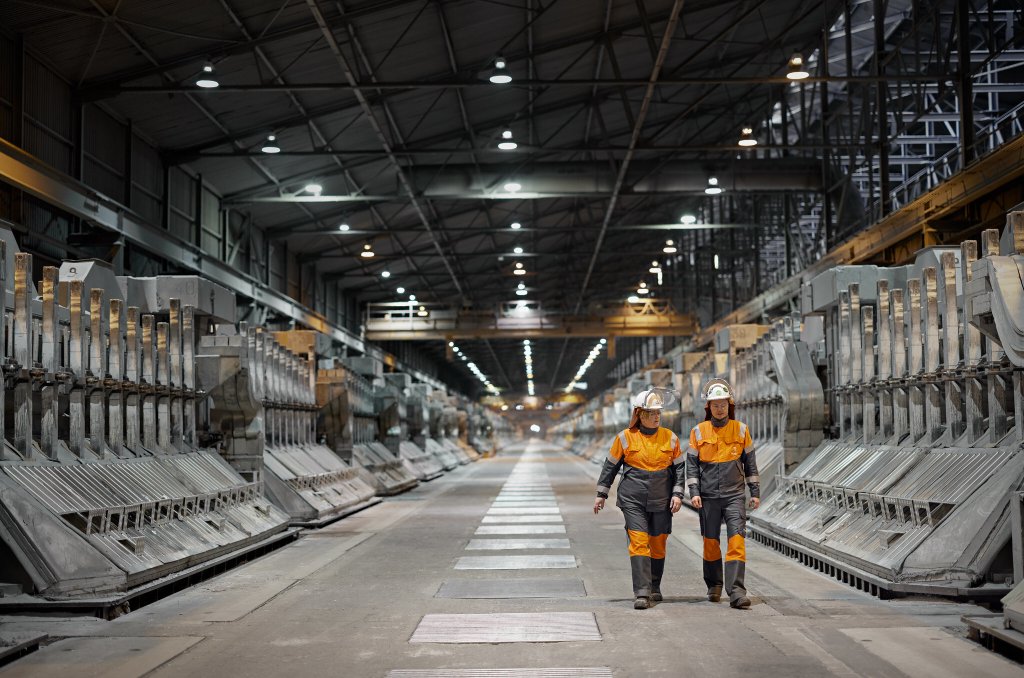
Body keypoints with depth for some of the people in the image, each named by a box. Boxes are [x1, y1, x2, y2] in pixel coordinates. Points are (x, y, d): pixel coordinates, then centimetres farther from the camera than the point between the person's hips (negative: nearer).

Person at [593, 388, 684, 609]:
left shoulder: (670, 438, 3)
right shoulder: (625, 437, -1)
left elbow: (679, 467, 10)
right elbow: (611, 466, 7)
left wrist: (677, 494, 0)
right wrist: (601, 494, 8)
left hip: (661, 501, 2)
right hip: (633, 500, -2)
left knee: (658, 545, 10)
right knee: (639, 543, -12)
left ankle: (655, 588, 29)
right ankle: (642, 593, -14)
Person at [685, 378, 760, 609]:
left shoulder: (741, 430, 4)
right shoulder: (698, 432, 1)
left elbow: (750, 462, 10)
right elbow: (691, 464, 3)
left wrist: (755, 492, 9)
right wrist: (694, 492, -6)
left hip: (735, 494, 0)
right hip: (708, 496, 0)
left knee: (737, 540, -13)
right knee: (711, 542, 9)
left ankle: (736, 592, -16)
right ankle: (714, 585, 28)